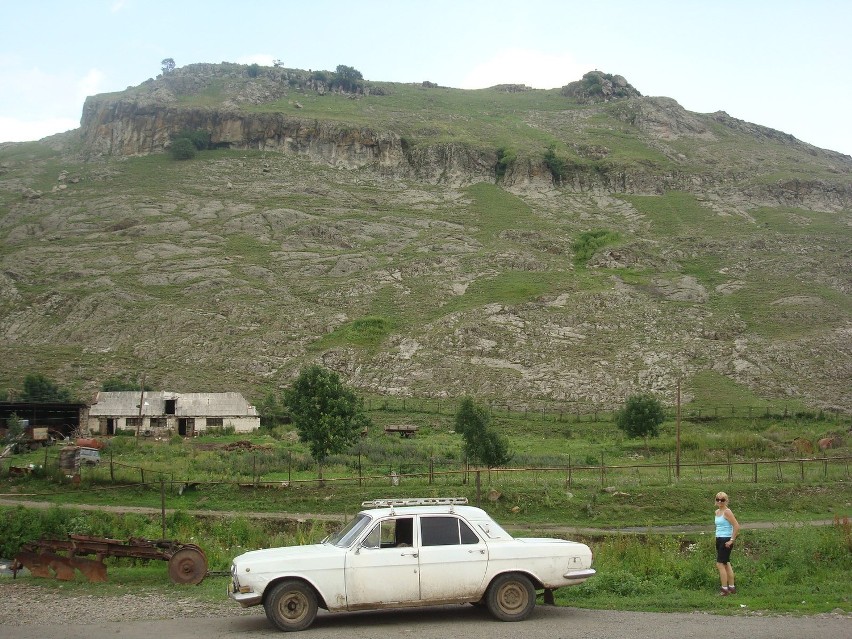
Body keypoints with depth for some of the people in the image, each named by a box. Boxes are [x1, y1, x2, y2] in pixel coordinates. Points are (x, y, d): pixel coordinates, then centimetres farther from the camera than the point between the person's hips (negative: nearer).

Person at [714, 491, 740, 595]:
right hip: (719, 540, 9)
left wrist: (732, 540, -19)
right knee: (726, 564, 15)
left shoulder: (727, 512, -16)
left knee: (720, 564, -9)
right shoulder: (717, 512, 11)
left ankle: (725, 589, -3)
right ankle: (731, 587, 24)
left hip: (726, 541, -9)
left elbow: (737, 526, -22)